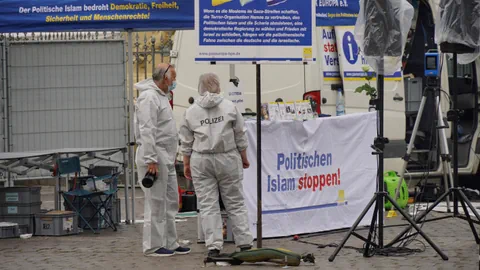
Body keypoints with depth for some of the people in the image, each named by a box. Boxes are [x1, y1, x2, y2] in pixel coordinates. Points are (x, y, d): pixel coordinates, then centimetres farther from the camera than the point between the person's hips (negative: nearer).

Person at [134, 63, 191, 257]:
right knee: (156, 203, -6)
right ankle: (153, 246, 0)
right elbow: (147, 131, -20)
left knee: (170, 202, 13)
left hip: (166, 158, 10)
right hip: (154, 157, -10)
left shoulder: (160, 96, 19)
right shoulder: (149, 97, -14)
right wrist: (151, 160, -23)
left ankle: (169, 243, 19)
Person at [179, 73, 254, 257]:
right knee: (235, 203, 7)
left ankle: (213, 246, -2)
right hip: (228, 159, 0)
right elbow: (240, 136, 2)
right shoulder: (229, 107, -2)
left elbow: (186, 143, 5)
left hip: (201, 161, 0)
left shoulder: (191, 111, 2)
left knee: (207, 205, 2)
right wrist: (244, 158, 13)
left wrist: (186, 164, 13)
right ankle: (244, 243, 8)